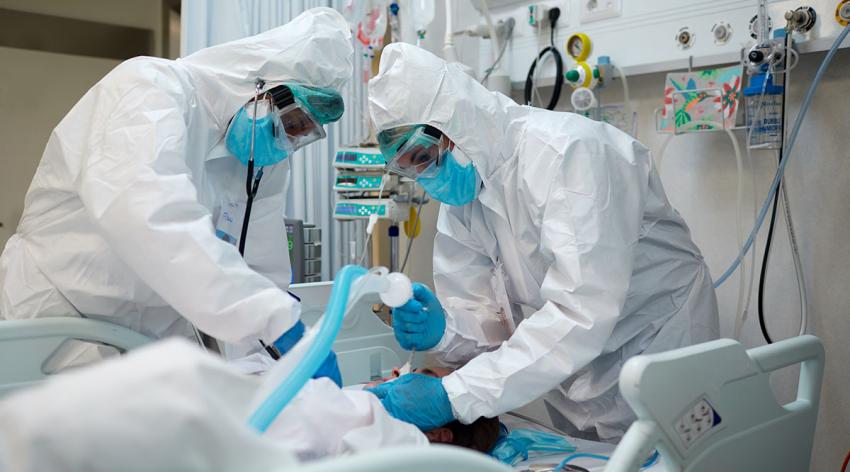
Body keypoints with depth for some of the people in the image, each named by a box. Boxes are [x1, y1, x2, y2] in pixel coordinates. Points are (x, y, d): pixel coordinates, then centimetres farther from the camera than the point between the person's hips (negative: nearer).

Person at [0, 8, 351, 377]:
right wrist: (277, 319, -45)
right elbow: (148, 214, -39)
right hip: (53, 318, -5)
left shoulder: (267, 160, -1)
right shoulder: (152, 87, -21)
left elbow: (262, 271, -2)